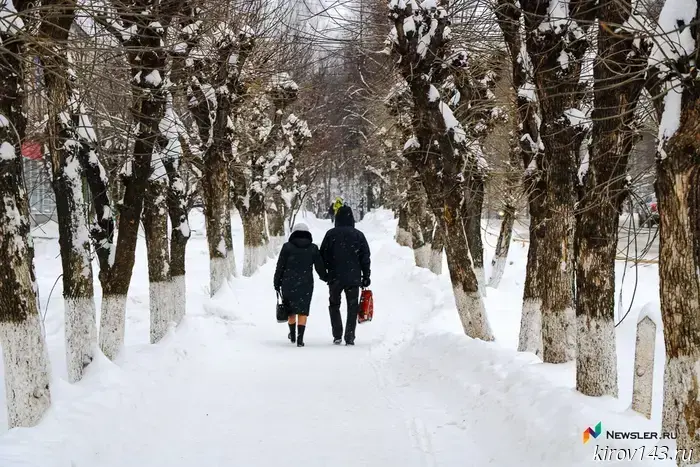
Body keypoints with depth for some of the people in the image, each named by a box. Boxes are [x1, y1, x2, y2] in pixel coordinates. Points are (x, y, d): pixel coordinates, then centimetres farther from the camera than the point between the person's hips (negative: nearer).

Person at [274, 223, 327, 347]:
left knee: (291, 310, 16)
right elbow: (320, 267, 6)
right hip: (306, 285, 0)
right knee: (302, 311, 3)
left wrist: (277, 283, 6)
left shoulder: (287, 247, -3)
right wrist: (325, 278, 26)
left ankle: (292, 335, 31)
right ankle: (300, 339, -7)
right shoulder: (313, 249, 0)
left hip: (288, 284, 0)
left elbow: (280, 267, -3)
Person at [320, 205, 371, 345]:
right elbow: (365, 257, 2)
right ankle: (350, 338, 1)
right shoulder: (358, 235, 0)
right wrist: (366, 276, 8)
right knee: (352, 308, 7)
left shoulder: (331, 234, -3)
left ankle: (337, 336, 6)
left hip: (335, 277, 0)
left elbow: (323, 256, 0)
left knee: (334, 306, 14)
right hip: (354, 278, 0)